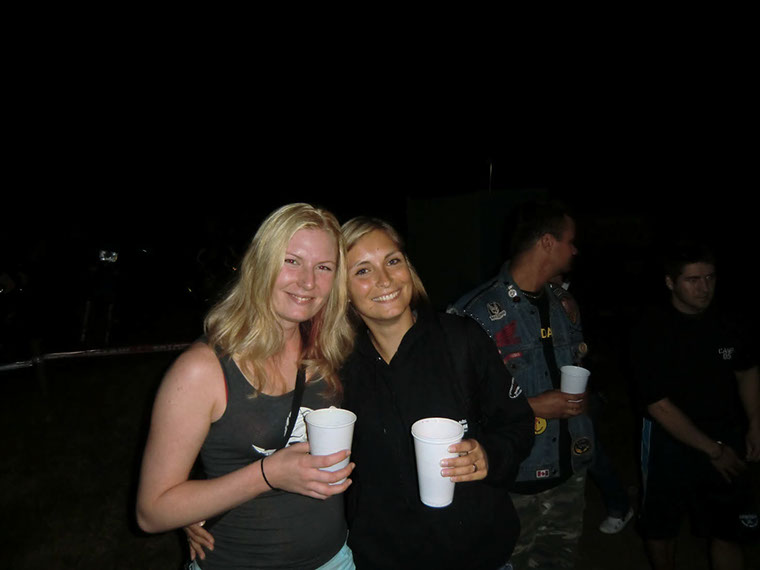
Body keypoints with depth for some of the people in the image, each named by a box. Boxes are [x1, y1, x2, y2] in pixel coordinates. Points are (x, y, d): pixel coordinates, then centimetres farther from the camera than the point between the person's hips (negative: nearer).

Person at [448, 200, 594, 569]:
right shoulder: (477, 311, -19)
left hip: (570, 469, 7)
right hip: (514, 479, -6)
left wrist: (579, 396, 3)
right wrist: (532, 407, -20)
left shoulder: (565, 303, 6)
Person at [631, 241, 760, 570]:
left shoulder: (725, 322, -4)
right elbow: (659, 406, -19)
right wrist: (711, 449, -14)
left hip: (725, 442, 4)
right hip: (671, 443, -3)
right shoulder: (651, 333, -18)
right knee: (660, 527, 14)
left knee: (729, 530, 11)